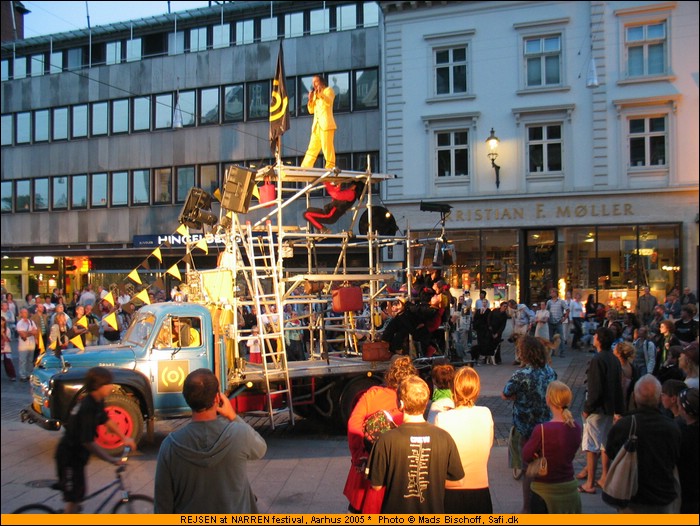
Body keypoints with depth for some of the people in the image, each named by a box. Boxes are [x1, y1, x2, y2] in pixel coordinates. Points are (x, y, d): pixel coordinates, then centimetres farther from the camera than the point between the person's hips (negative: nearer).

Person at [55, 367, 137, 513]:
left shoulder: (97, 402, -3)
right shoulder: (87, 409, -30)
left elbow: (107, 421, 15)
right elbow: (88, 442, -30)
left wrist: (124, 438, 16)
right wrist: (112, 460, -27)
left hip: (76, 454, 9)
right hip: (69, 457, -9)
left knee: (79, 492, 20)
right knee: (74, 497, 0)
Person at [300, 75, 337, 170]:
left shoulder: (328, 90, 7)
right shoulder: (315, 94, 25)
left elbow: (329, 101, -13)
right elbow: (311, 110, 21)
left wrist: (320, 94, -24)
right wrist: (310, 99, 6)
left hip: (326, 125, -7)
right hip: (316, 126, 7)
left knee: (327, 148, -12)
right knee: (312, 149, 3)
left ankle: (330, 168, -13)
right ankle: (304, 169, 0)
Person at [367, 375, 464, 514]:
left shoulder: (387, 440, -20)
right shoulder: (444, 437, -14)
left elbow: (376, 485, -12)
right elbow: (456, 477, -3)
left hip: (396, 512, -2)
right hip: (434, 511, 2)